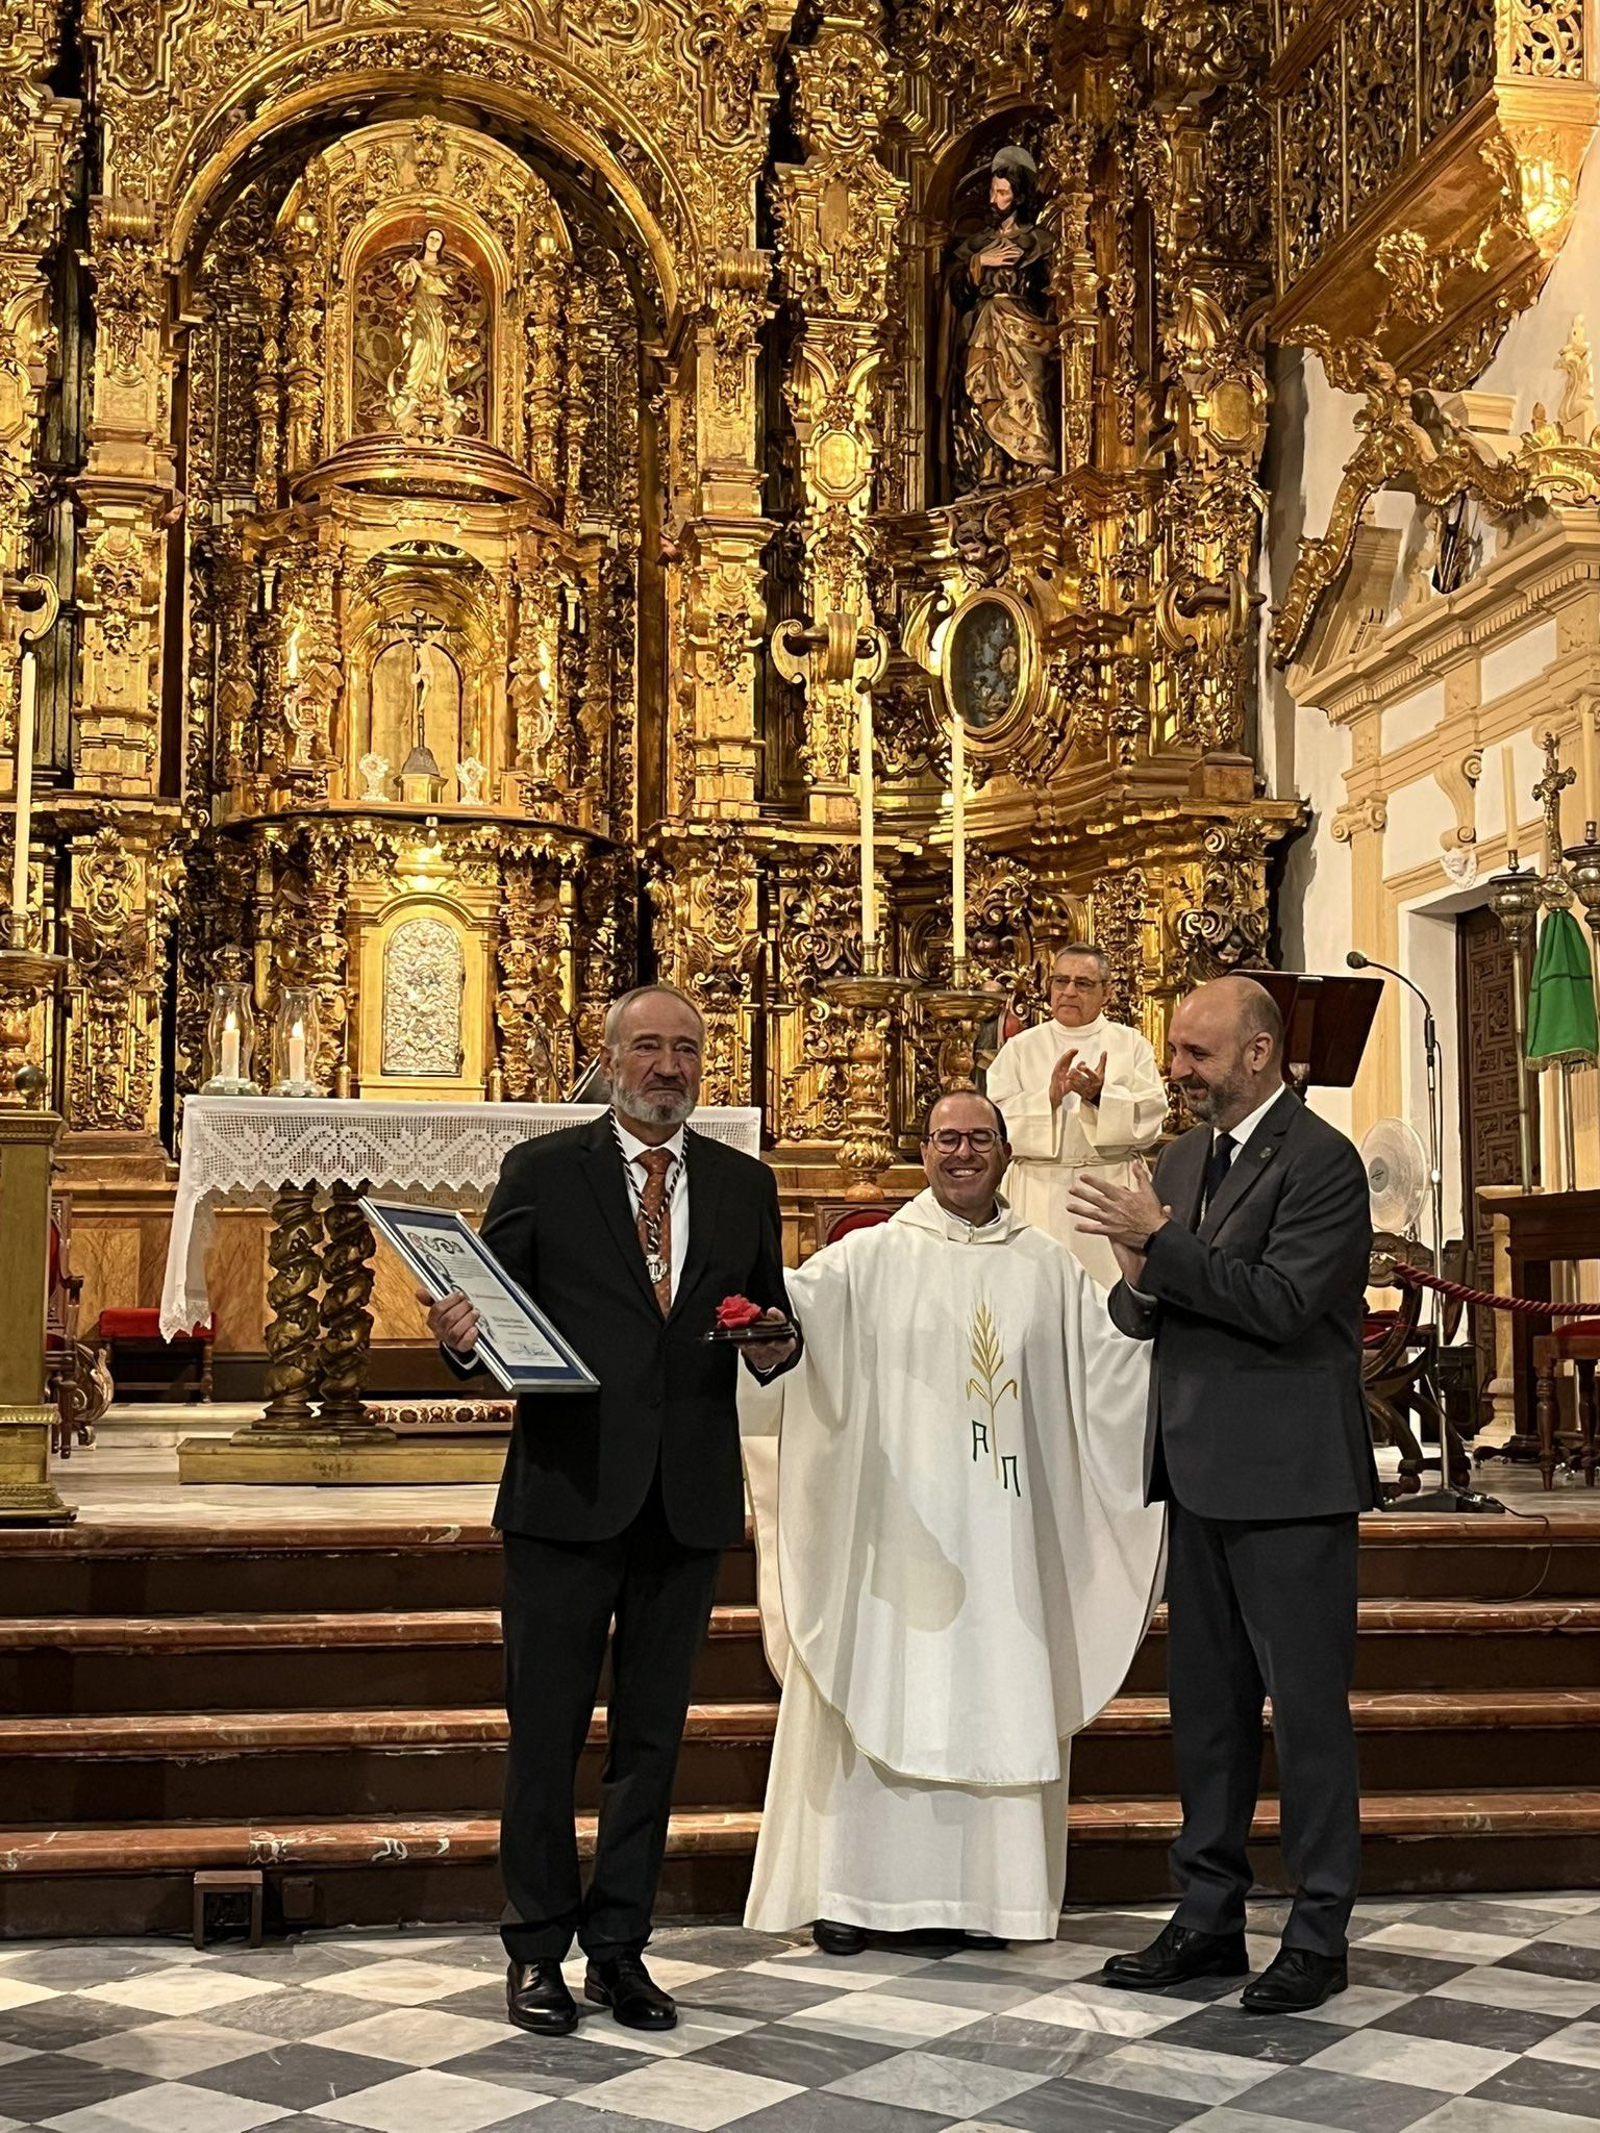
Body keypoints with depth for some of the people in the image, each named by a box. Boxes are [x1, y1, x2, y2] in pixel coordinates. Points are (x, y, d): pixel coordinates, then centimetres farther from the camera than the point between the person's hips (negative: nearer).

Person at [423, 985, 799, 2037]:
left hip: (689, 1500, 3)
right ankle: (538, 1950, 18)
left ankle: (620, 1946, 23)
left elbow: (772, 1323, 14)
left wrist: (774, 1346, -9)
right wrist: (461, 1329, -23)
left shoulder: (744, 1184, 11)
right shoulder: (541, 1170, 2)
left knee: (653, 1734, 11)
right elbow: (495, 1306, -1)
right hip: (568, 1487, -3)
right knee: (547, 1730, 4)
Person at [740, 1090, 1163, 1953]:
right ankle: (849, 1888, 11)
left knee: (996, 1700, 5)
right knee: (879, 1693, 2)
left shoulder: (1047, 1267, 11)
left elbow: (1125, 1351, 8)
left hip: (1004, 1530, 3)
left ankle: (978, 1889, 16)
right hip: (893, 1519, -2)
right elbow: (785, 1307, -13)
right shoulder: (871, 1258, 1)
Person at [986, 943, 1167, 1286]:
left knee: (1107, 1279, -5)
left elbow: (1151, 1114, -3)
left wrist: (1100, 1096, -18)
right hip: (1038, 1194, 0)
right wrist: (1049, 1097, -17)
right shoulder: (1021, 1047, 9)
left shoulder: (1130, 1044, 9)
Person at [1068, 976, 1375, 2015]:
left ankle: (1319, 1936, 13)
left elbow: (1282, 1303, -22)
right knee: (1207, 1703, 14)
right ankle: (1209, 1917, 25)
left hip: (1288, 1476, -8)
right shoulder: (1186, 1159, 13)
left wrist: (1160, 1243, -21)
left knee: (1307, 1706, 2)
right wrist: (1139, 1282, -8)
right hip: (1202, 1473, 8)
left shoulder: (1319, 1160, -12)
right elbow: (1143, 1313, 14)